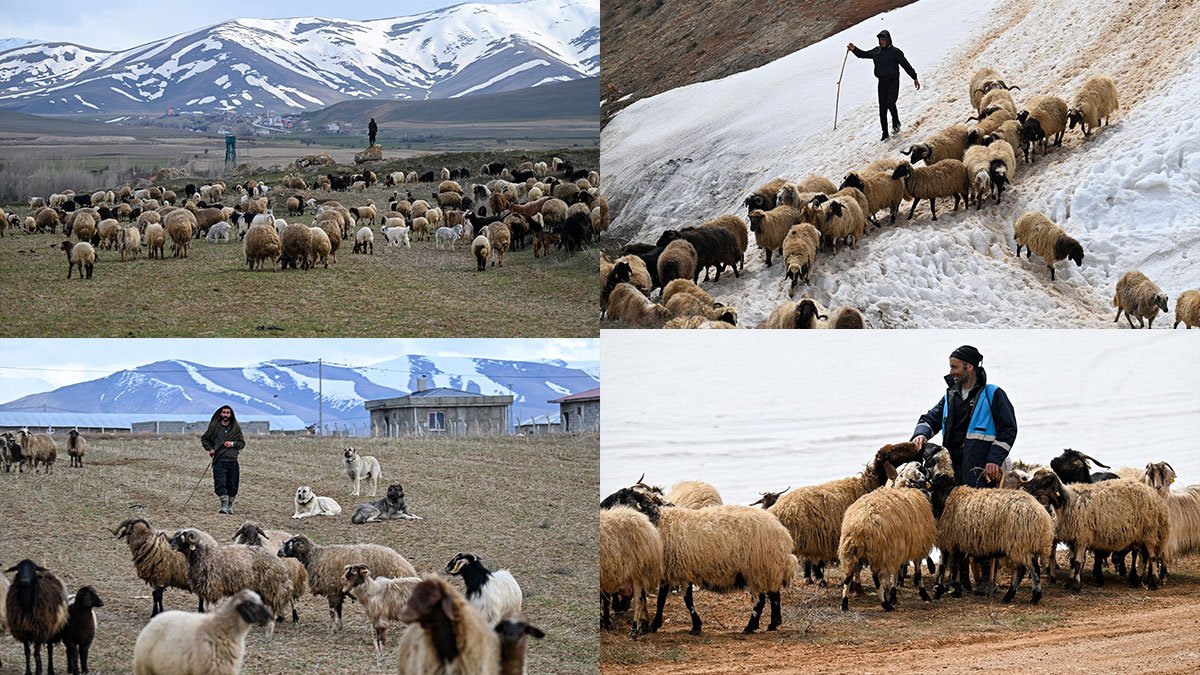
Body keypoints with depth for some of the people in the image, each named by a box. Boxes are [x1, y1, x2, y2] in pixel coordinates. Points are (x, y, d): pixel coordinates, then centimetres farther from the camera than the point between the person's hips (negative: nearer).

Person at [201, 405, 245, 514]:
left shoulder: (236, 427, 9)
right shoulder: (214, 427, 6)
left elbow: (242, 443, 13)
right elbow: (204, 439, 18)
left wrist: (233, 444, -6)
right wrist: (210, 449, 3)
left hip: (233, 460, 1)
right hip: (219, 460, -1)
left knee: (232, 484, 3)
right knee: (220, 483, -15)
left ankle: (230, 505, 14)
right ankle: (224, 504, -21)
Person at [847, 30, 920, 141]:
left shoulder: (895, 52, -5)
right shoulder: (876, 51, 10)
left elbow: (906, 65, -2)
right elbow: (863, 55, 21)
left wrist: (915, 78, 0)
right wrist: (854, 49, 4)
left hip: (893, 82, -5)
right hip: (882, 82, 5)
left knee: (890, 103, -22)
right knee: (882, 108, 2)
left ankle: (896, 123, 5)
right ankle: (885, 133, 8)